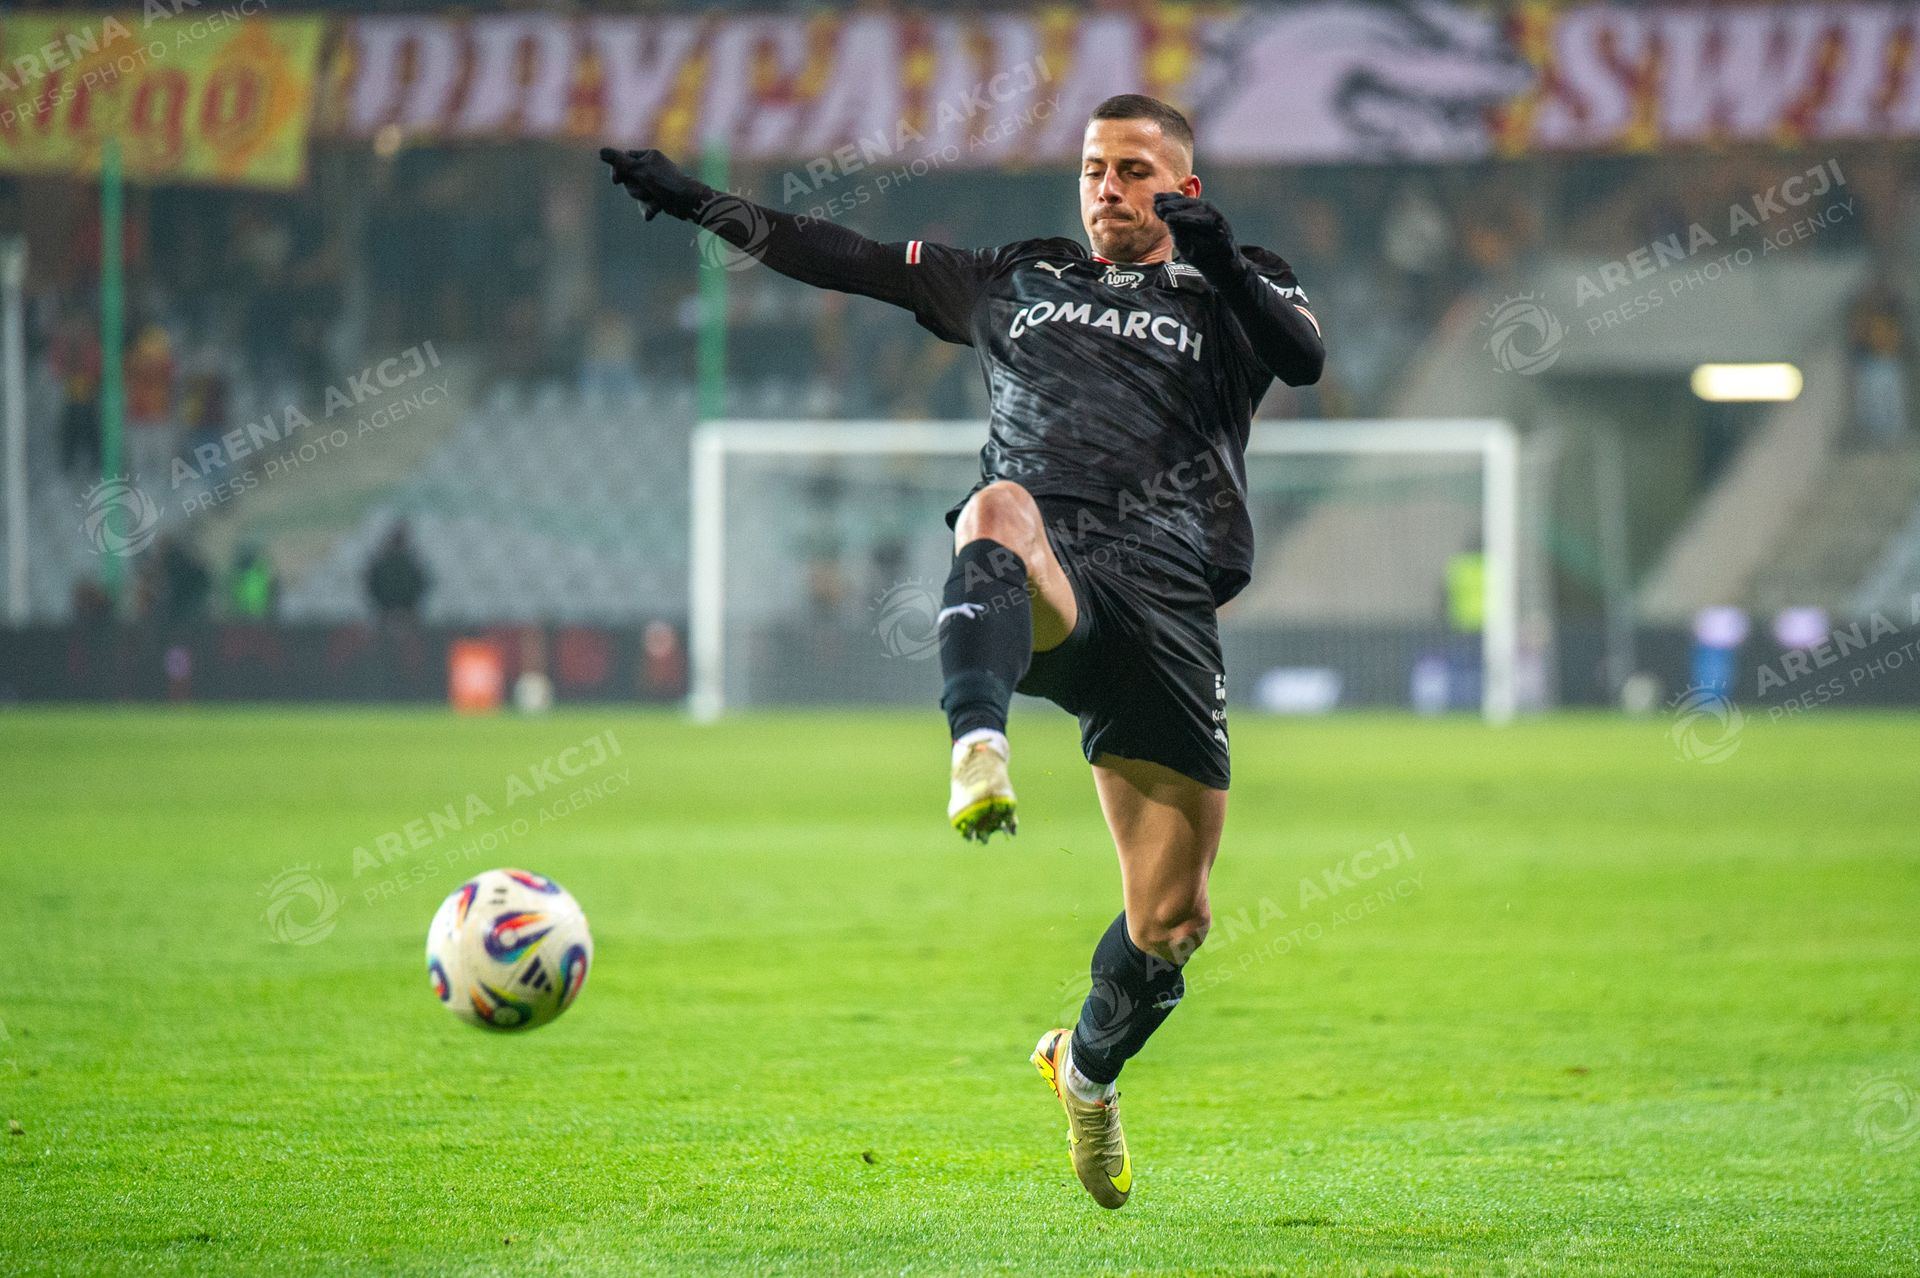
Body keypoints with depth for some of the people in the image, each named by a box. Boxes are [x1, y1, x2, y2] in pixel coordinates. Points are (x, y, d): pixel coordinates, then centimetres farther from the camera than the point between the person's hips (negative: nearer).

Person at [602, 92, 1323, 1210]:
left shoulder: (1228, 295, 18)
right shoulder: (1012, 281, 27)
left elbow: (1306, 359, -4)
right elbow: (845, 259, 29)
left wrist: (1223, 260, -21)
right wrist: (698, 203, 24)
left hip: (1166, 606, 0)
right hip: (1038, 593, 0)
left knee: (1170, 927, 1)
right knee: (999, 508, -40)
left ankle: (1089, 1068, 34)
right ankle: (980, 756, -62)